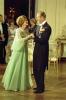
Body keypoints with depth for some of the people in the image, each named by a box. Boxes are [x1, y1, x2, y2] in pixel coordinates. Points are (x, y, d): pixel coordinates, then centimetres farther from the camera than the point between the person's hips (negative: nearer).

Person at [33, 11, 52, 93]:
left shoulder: (47, 27, -16)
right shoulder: (38, 26, 10)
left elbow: (44, 40, -21)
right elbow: (36, 36, 9)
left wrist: (34, 38, -22)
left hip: (42, 51, -8)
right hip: (37, 49, 8)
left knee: (40, 70, 0)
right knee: (35, 69, 15)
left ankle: (41, 88, 13)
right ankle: (38, 85, 30)